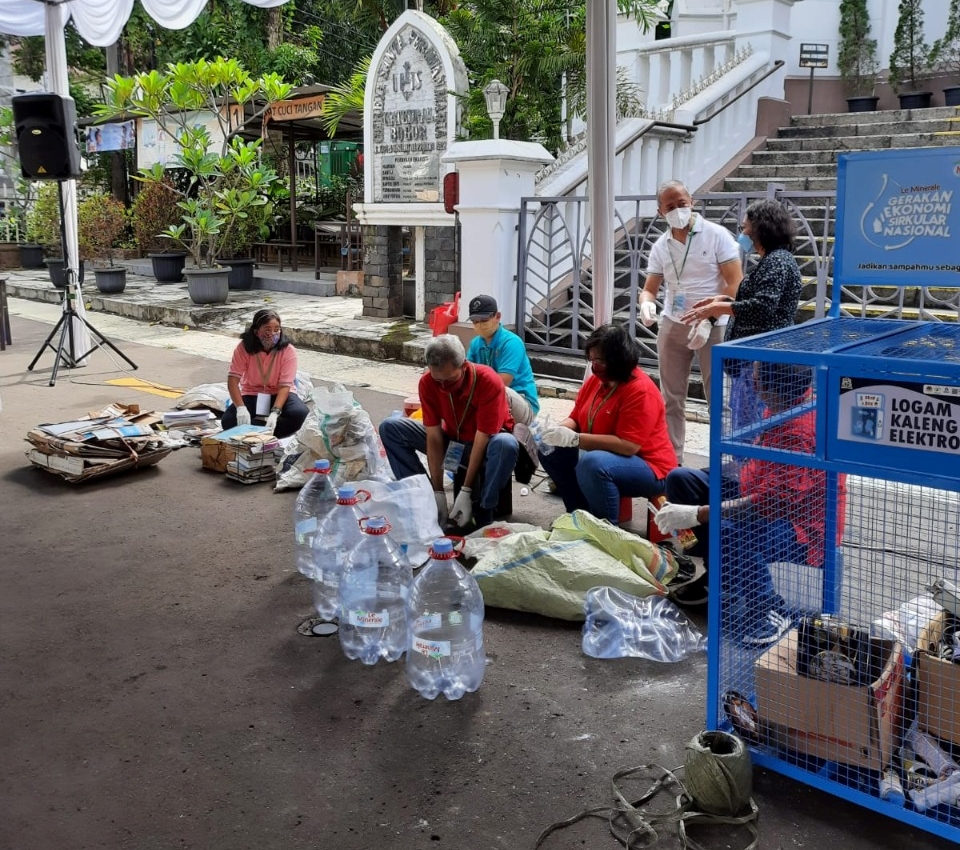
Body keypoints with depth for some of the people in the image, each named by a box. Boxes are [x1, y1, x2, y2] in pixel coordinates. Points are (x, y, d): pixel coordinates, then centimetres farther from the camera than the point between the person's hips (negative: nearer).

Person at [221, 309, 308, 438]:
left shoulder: (288, 351, -17)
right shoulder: (244, 348, -15)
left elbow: (285, 385, -21)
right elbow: (233, 379, -19)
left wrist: (275, 412, -37)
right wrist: (241, 407, -35)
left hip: (279, 394, 0)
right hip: (252, 395, 1)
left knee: (299, 413, -34)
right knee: (228, 421, -27)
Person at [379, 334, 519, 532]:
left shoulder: (489, 382, -29)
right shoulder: (427, 383, -18)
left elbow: (481, 440, -27)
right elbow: (434, 437, -16)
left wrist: (466, 492, -28)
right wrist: (438, 493, -20)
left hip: (486, 443, -4)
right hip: (453, 441, 4)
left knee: (506, 444, -40)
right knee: (391, 427, -12)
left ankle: (482, 514, -20)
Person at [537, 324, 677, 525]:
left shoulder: (641, 391, -23)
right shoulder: (596, 380, 1)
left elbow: (628, 446, -30)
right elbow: (576, 418, 8)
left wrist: (573, 439, -31)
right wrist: (558, 430, -17)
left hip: (649, 469, -9)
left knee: (593, 463, -36)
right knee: (550, 450, -2)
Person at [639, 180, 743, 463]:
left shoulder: (717, 235, -7)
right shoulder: (660, 247, 7)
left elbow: (736, 284, -11)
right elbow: (650, 288, 9)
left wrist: (708, 321, -19)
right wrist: (646, 304, -17)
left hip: (713, 327, -5)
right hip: (672, 326, 5)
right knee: (671, 398, 9)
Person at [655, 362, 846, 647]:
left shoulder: (800, 433, -31)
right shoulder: (780, 408, -3)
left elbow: (771, 503, -35)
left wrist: (697, 514, -33)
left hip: (803, 528, -10)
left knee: (726, 533, -40)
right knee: (680, 479, 3)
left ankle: (772, 612, -13)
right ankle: (703, 580, 10)